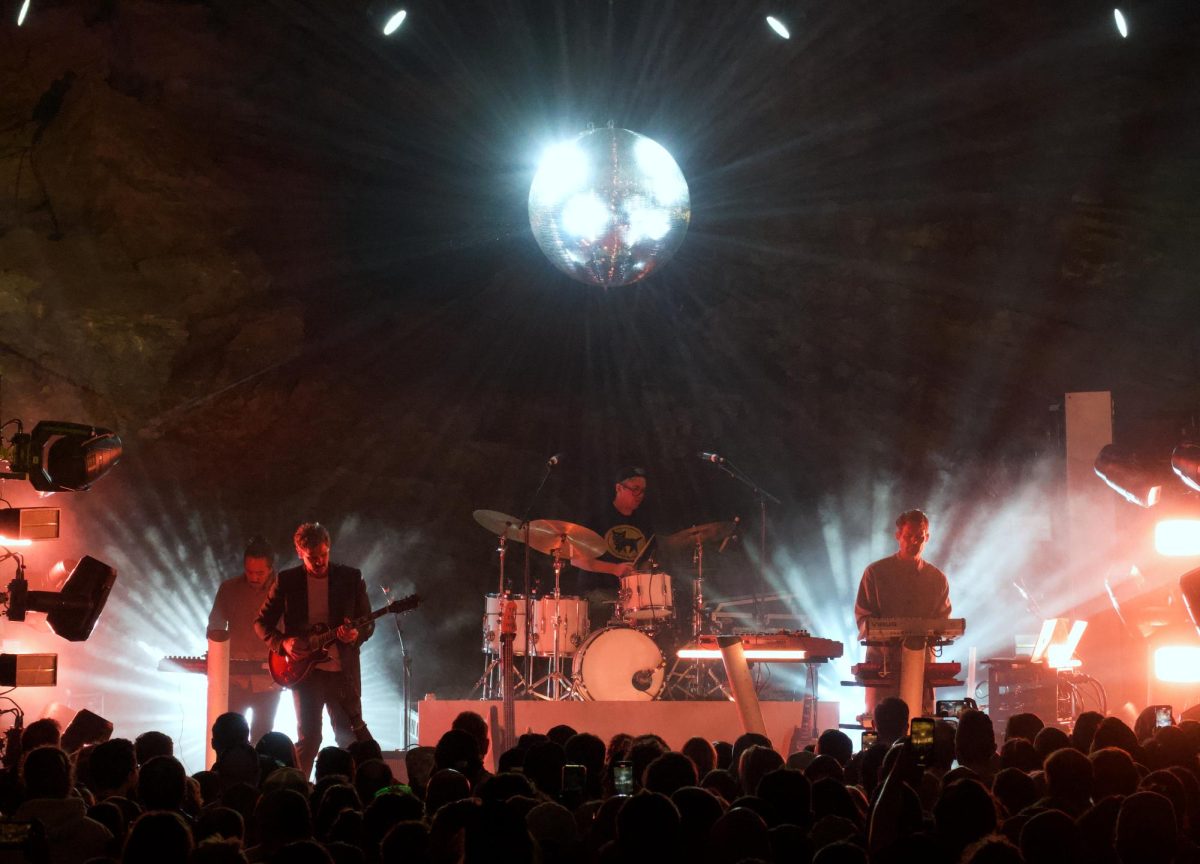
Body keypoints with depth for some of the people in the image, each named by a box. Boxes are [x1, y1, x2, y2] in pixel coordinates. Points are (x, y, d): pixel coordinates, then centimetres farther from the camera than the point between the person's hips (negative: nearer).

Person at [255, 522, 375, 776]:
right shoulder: (287, 581, 1)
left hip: (342, 670, 0)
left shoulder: (351, 578, 2)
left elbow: (368, 623, 6)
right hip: (304, 669, 0)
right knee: (308, 737, 0)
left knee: (351, 736, 2)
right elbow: (262, 622, 6)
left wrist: (356, 635, -17)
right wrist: (283, 643, -12)